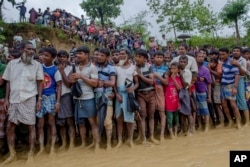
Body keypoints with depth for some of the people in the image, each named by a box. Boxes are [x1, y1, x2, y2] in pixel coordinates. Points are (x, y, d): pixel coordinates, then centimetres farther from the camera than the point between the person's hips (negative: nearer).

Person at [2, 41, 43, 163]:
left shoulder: (37, 65, 0)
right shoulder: (12, 63, 5)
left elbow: (39, 83, 2)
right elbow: (8, 82, 8)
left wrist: (39, 99, -4)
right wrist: (6, 99, 4)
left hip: (29, 99, -2)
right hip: (14, 99, 2)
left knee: (31, 126, 4)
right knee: (10, 126, 8)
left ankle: (31, 152, 17)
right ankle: (12, 153, 23)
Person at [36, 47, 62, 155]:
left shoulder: (55, 70, -4)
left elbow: (59, 86, -5)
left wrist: (58, 102, -11)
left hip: (50, 97, -3)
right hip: (40, 97, 3)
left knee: (51, 122, 3)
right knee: (40, 124, 6)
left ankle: (52, 147, 10)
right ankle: (41, 147, 16)